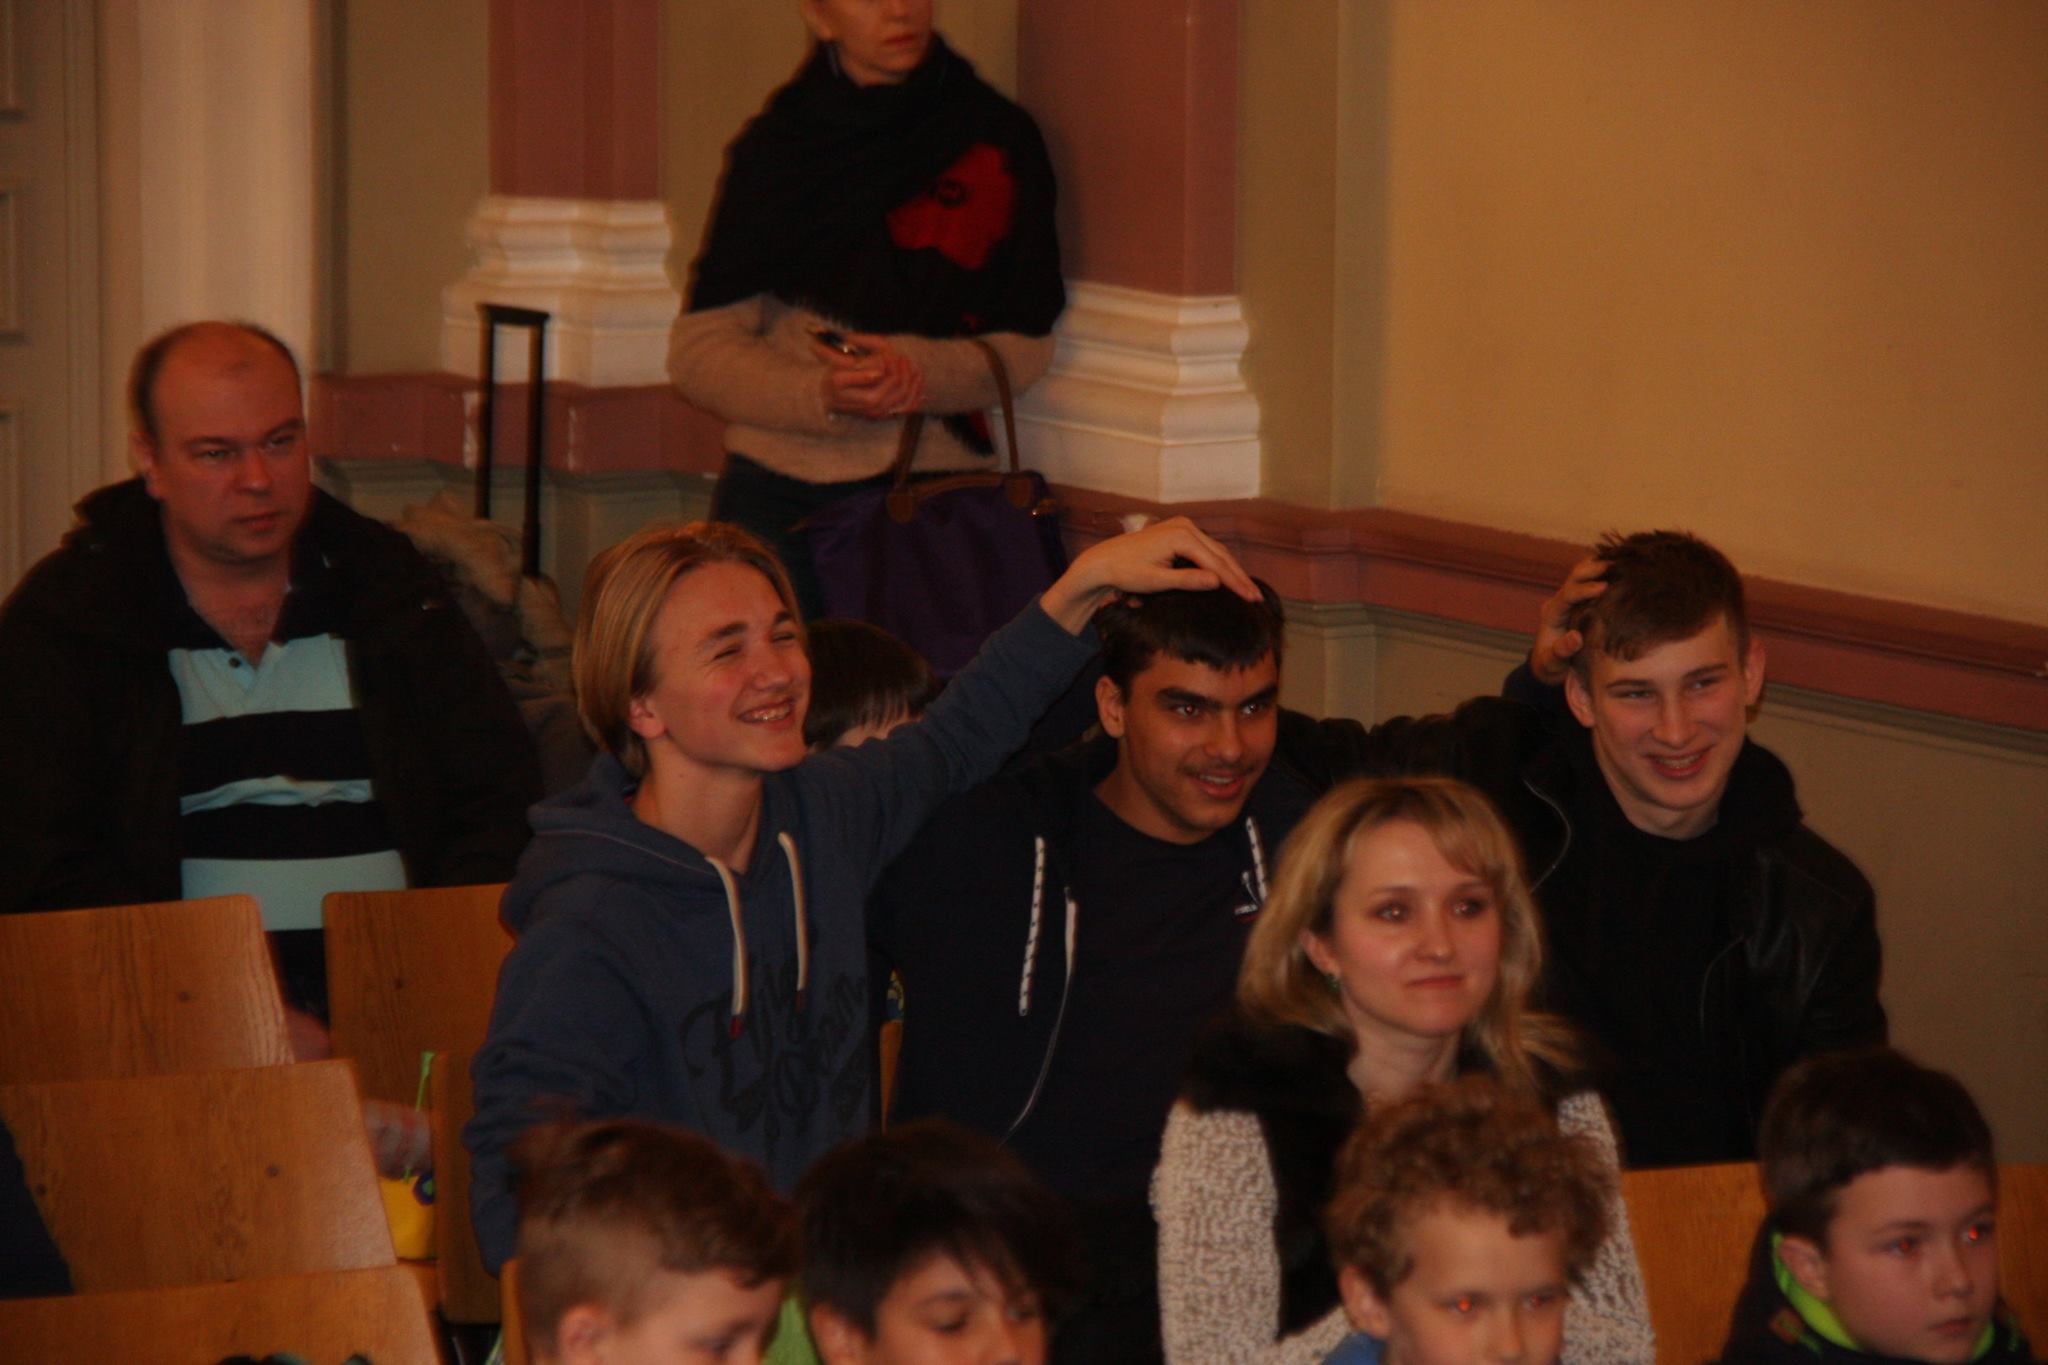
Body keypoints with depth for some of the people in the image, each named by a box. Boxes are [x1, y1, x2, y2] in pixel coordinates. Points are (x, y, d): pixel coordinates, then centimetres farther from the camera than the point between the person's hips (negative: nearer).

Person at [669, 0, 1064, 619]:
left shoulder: (997, 139, 7)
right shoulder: (777, 147, 7)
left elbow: (1026, 347, 5)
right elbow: (698, 353, 3)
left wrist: (916, 370, -14)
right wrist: (822, 395, -15)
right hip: (782, 496, 0)